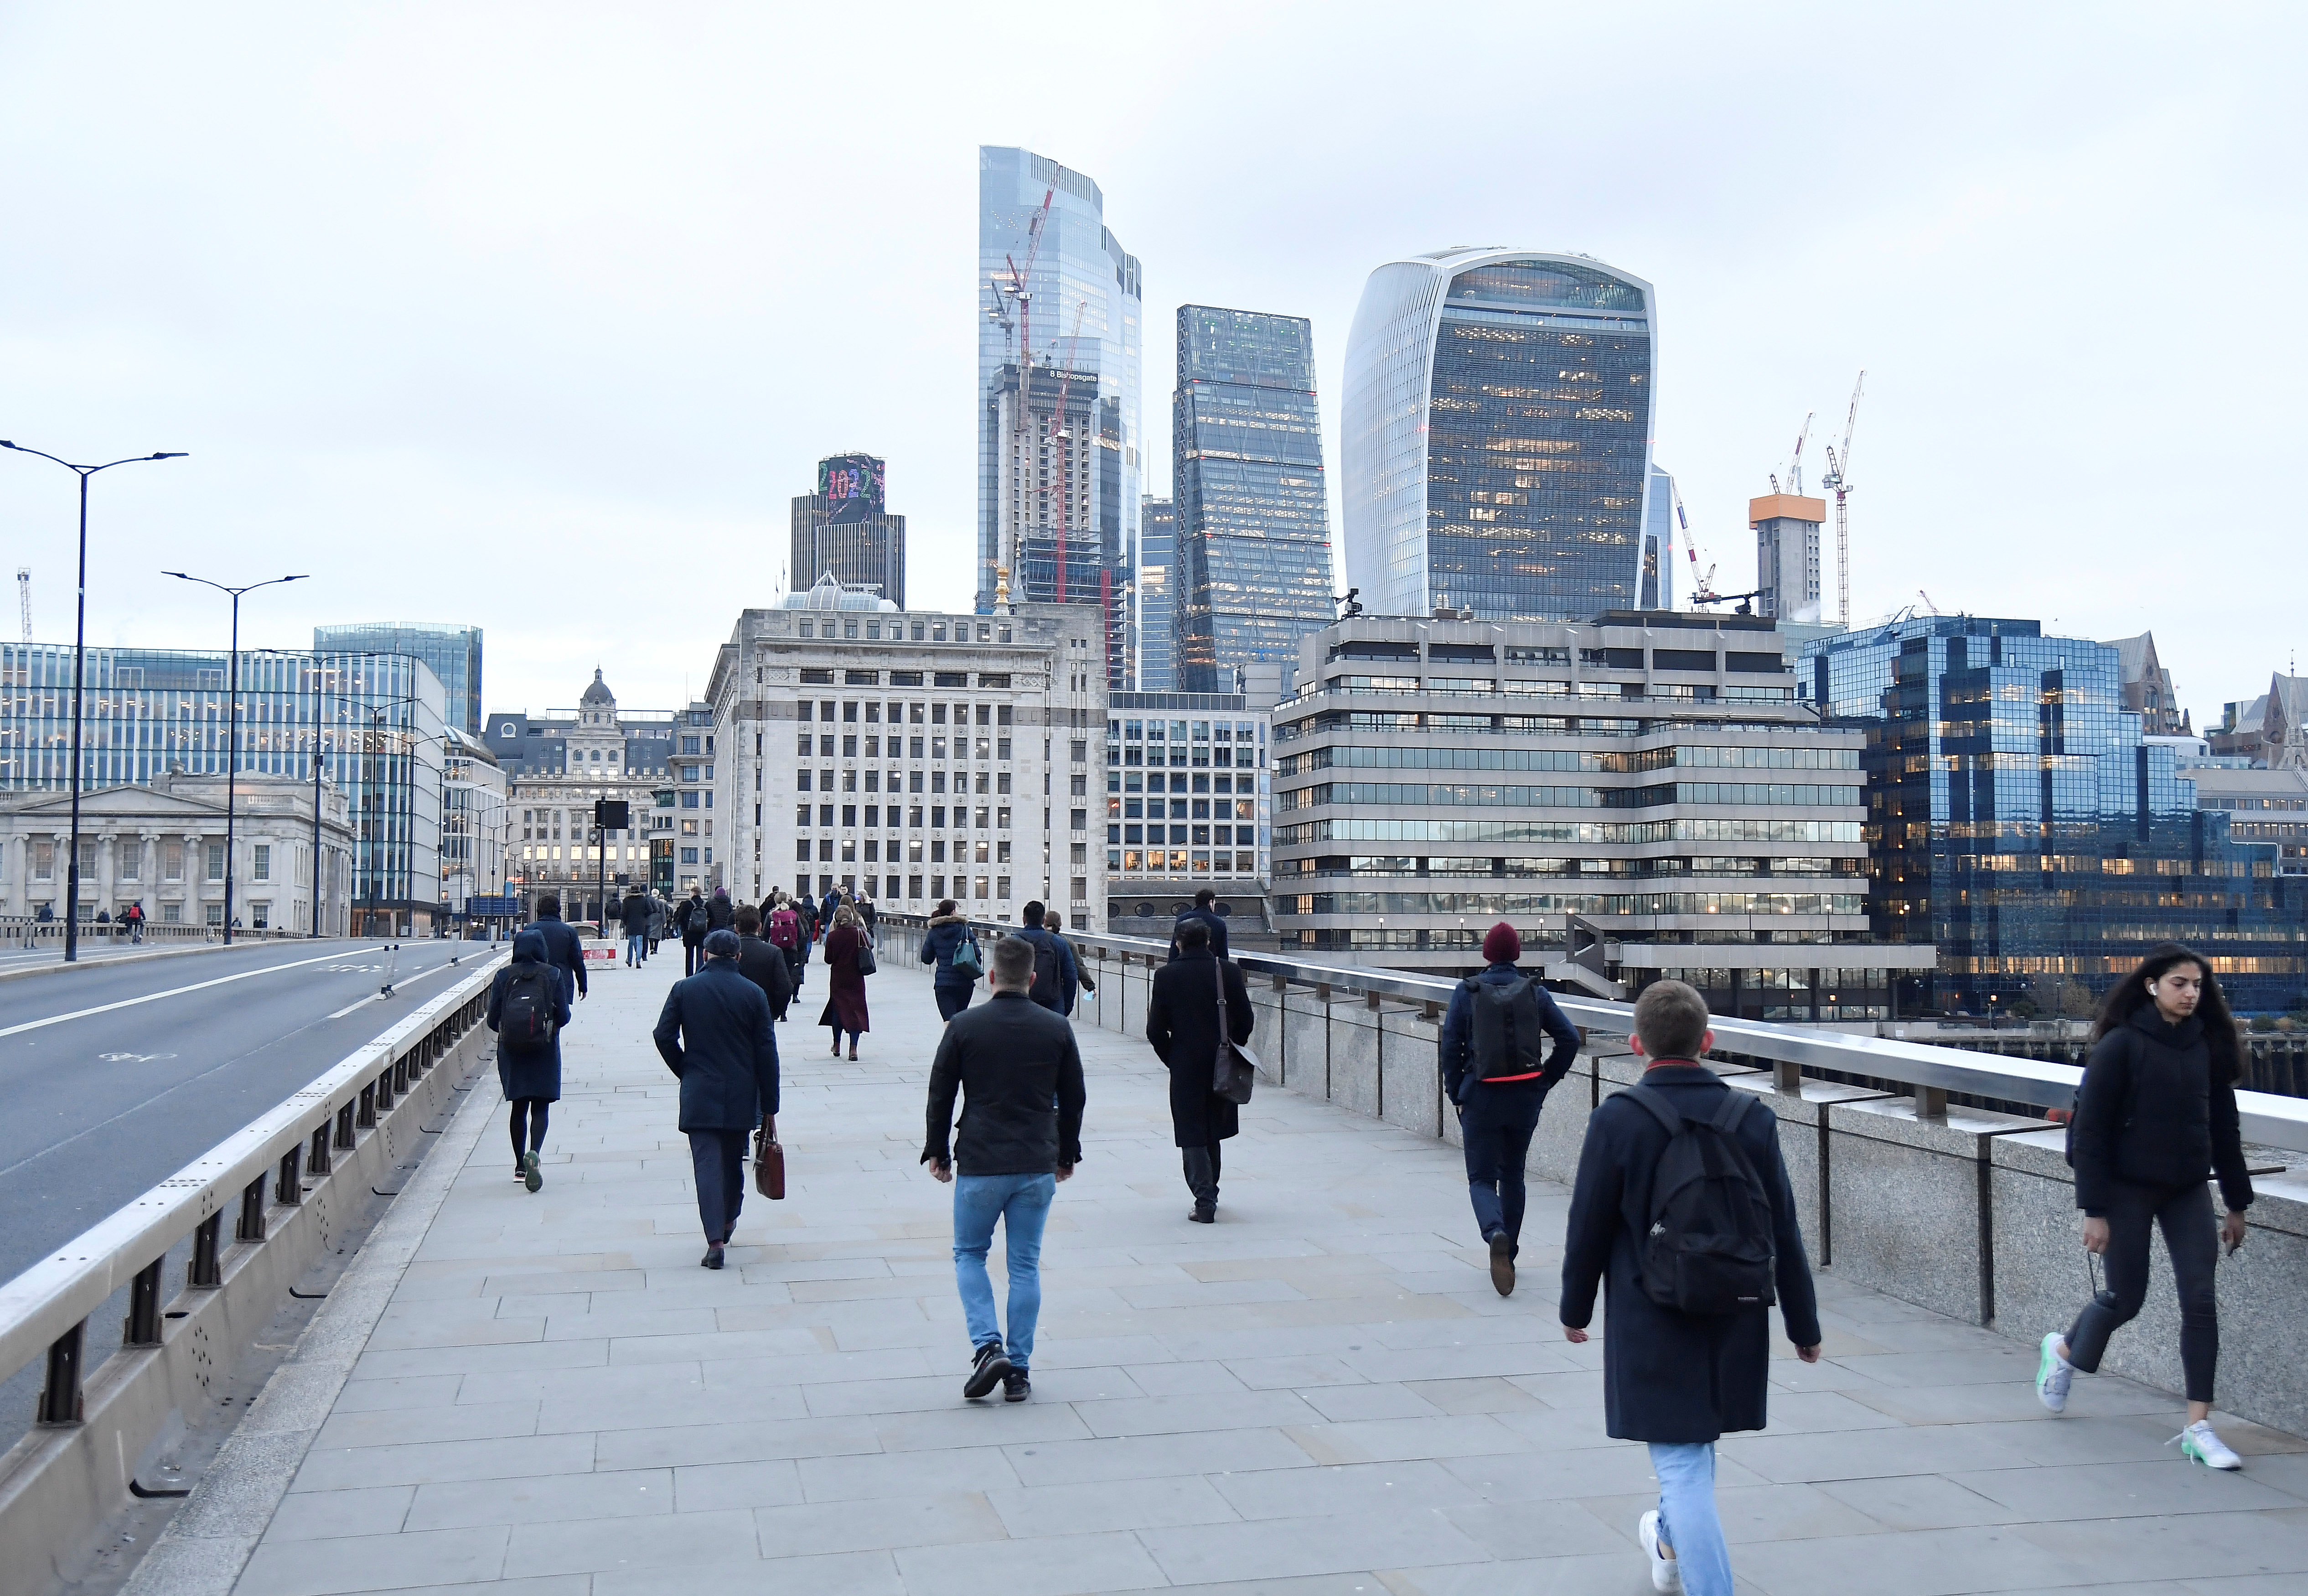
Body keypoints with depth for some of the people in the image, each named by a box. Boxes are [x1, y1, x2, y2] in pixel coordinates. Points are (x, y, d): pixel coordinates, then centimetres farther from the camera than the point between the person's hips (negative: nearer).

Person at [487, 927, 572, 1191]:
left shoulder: (504, 976, -1)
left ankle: (520, 1165, 18)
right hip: (544, 1050, -2)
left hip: (511, 1050, 2)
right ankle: (533, 1153, -21)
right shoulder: (553, 975, -5)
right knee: (541, 1106, 3)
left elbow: (493, 1020, -1)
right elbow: (563, 1016, -6)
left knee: (519, 1107, 13)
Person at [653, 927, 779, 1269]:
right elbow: (767, 1052, -2)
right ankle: (728, 1222, 37)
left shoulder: (684, 989, -2)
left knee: (708, 1164, -4)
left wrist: (686, 1071, 11)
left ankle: (715, 1240, -14)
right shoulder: (753, 994, -2)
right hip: (741, 1096, 1)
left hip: (699, 1095, -1)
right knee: (733, 1161, 19)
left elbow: (664, 1036, -6)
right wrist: (769, 1108, 3)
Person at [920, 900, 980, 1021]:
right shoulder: (964, 929, -3)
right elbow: (977, 954, -5)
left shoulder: (933, 933, 1)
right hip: (965, 982, 1)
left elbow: (926, 959, 7)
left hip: (943, 983, -1)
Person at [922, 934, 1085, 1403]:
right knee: (1026, 1265, 9)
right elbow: (1073, 1100, 9)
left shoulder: (964, 1027, -6)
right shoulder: (1057, 1030, 1)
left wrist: (936, 1152, 13)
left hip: (979, 1164, -2)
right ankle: (1019, 1370, 10)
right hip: (1038, 1166, 2)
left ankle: (988, 1347, -3)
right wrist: (1066, 1155, 21)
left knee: (969, 1254, 14)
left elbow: (941, 1095, 0)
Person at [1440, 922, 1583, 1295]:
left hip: (1482, 1097, -2)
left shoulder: (1468, 992, -4)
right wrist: (1545, 1082, 6)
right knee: (1512, 1175, 19)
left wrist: (1456, 1093, 3)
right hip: (1525, 1098, 3)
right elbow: (1569, 1038, -2)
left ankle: (1496, 1234, -27)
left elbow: (1451, 1045, -7)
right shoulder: (1534, 992, 2)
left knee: (1482, 1178, 3)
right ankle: (1508, 1254, 25)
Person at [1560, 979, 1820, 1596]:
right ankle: (1672, 1541, 50)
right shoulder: (1753, 1119, -3)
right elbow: (1784, 1232, 2)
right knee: (1698, 1441, 27)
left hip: (1653, 1323, -5)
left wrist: (1576, 1308, 7)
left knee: (1682, 1463, 0)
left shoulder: (1617, 1119, -13)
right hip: (1736, 1318, 5)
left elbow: (1589, 1228, -8)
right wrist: (1804, 1325, 11)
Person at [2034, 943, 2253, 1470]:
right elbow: (2089, 1132, -12)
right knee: (2126, 1297, 6)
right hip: (2128, 1188, -4)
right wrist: (2094, 1211, -15)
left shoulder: (2206, 1046, 3)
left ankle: (2198, 1427, 1)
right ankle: (2064, 1351, 37)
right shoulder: (2121, 1045, -13)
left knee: (2200, 1300, -4)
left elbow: (2224, 1127, 12)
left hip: (2188, 1190, 4)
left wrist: (2237, 1203, 12)